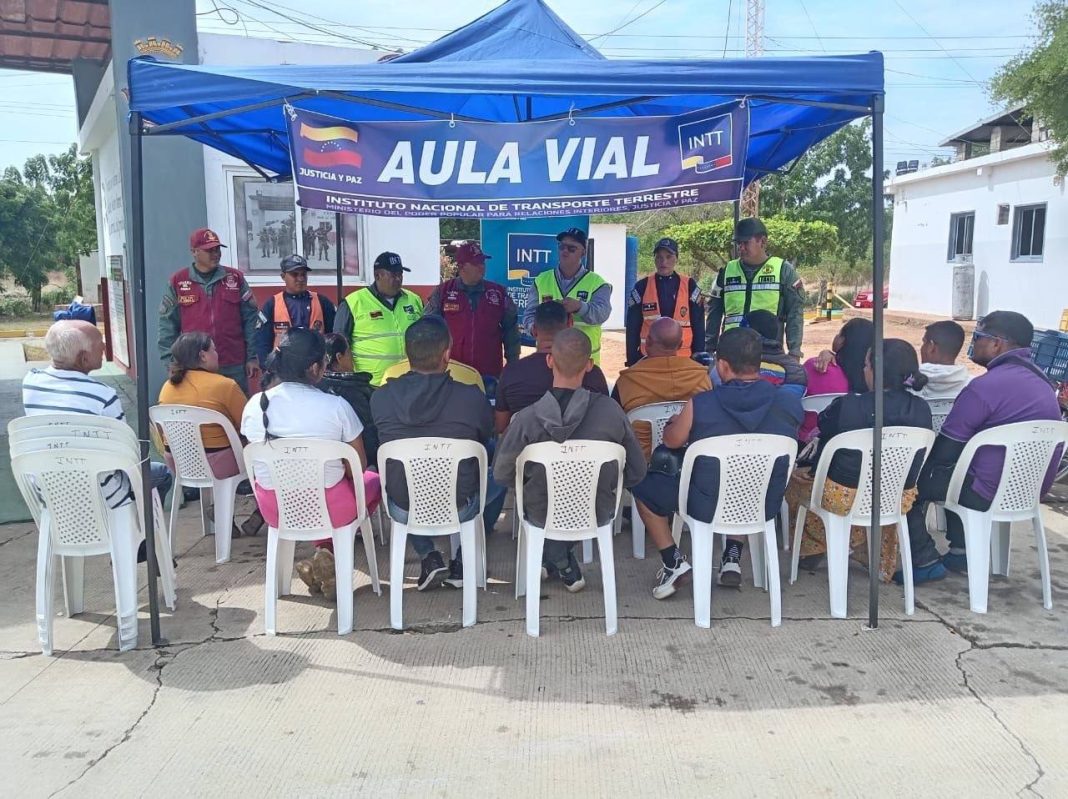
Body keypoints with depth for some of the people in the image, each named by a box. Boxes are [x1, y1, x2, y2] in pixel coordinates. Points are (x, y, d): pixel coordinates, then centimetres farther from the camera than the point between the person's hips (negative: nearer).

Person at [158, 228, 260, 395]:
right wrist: (171, 362, -2)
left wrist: (252, 357, 0)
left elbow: (250, 319, 5)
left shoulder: (235, 278, 5)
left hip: (234, 366, 1)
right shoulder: (178, 281, 3)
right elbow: (168, 324, 4)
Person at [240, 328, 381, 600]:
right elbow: (359, 465, -6)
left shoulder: (254, 405, -6)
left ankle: (325, 553, 16)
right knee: (372, 480, 26)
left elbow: (258, 465, 7)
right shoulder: (336, 406, -17)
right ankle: (329, 553, 7)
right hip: (329, 508, -4)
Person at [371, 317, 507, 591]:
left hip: (403, 511, 2)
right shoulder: (472, 398, -16)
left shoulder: (381, 397, -11)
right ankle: (463, 561, 23)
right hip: (458, 509, -2)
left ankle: (428, 557, 21)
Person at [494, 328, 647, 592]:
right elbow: (636, 472, -10)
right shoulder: (611, 411, -21)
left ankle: (565, 568, 27)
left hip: (542, 517, -1)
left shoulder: (527, 419, -25)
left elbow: (501, 474, -11)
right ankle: (563, 560, 37)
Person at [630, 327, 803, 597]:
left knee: (643, 483, 19)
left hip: (707, 506, -3)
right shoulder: (791, 403, -12)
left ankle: (673, 562, 13)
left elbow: (671, 440, -1)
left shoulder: (700, 405, -21)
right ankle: (734, 555, 30)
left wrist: (673, 423, 23)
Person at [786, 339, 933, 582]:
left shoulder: (845, 406, -22)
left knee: (796, 479, 25)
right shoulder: (921, 410, -10)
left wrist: (815, 470, 16)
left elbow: (826, 450, -6)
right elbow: (914, 461, 5)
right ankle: (881, 562, 44)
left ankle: (812, 548, 42)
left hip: (845, 497, -4)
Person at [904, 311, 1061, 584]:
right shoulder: (1040, 382, 9)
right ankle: (961, 553, 27)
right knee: (957, 466, 31)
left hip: (992, 492, -9)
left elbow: (945, 450, -13)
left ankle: (925, 562, 6)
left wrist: (919, 464, 6)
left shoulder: (986, 386, -20)